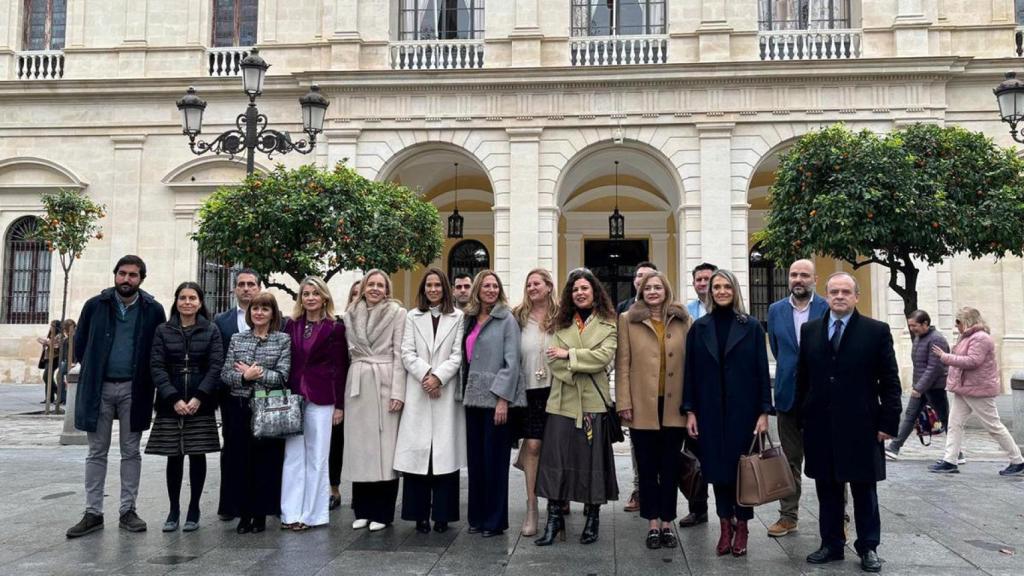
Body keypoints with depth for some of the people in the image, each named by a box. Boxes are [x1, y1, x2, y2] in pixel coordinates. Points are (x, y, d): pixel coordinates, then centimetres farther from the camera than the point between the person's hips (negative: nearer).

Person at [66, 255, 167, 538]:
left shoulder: (153, 310, -1)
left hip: (133, 390, -1)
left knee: (131, 452, 6)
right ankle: (93, 513, 13)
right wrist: (94, 371, 9)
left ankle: (128, 510, 14)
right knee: (97, 452, 6)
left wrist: (145, 380, 1)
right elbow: (80, 344, 9)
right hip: (98, 388, 1)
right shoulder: (95, 305, 1)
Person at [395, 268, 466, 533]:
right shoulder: (412, 317, 13)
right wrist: (425, 375, -10)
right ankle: (420, 514, 6)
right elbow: (407, 353, 4)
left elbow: (458, 354, 0)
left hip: (447, 393, -1)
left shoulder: (458, 317, 7)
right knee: (417, 452, -1)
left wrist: (439, 377, -11)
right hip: (418, 392, 1)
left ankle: (442, 514, 6)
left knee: (445, 453, -2)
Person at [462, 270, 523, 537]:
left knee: (494, 458, -1)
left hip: (496, 398, -6)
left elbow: (511, 361, -10)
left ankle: (495, 520, 10)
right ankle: (477, 516, 20)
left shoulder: (506, 319, -4)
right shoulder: (470, 320, 12)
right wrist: (464, 394, 8)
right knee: (475, 458, 9)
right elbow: (466, 361, 14)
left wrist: (503, 399, -16)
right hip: (473, 397, 6)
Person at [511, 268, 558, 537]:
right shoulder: (519, 317, 6)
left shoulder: (561, 316, 0)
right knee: (532, 445, -3)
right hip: (531, 390, 1)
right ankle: (531, 509, 3)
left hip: (557, 389, -1)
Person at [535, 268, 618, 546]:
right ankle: (554, 518, 8)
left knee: (592, 459, 4)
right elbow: (553, 360, 0)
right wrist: (578, 372, -14)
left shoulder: (607, 324, 4)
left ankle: (593, 518, 17)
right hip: (563, 400, 2)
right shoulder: (562, 323, 12)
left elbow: (604, 356, -11)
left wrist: (568, 354, -10)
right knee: (556, 458, -1)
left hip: (593, 401, -2)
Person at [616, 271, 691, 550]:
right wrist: (624, 403, -7)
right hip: (643, 406, -1)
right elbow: (622, 364, -1)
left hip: (674, 406, 2)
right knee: (647, 467, 7)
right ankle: (652, 524, 17)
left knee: (671, 466, 9)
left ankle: (667, 523, 19)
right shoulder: (628, 320, 2)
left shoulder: (682, 320, 7)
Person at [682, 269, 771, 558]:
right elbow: (690, 371, 4)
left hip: (743, 409, -1)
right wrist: (689, 411, -2)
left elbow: (762, 371, -1)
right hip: (710, 410, 2)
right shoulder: (699, 328, 5)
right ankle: (725, 526, 19)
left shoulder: (751, 326, 0)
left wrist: (764, 411, -7)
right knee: (718, 467, 7)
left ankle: (742, 526, 18)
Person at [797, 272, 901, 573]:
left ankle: (868, 548, 20)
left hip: (860, 426, -3)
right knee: (827, 489, 11)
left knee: (864, 491, 8)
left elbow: (890, 381, -2)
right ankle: (831, 544, 22)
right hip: (820, 427, 3)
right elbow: (803, 377, 10)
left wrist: (888, 422, -7)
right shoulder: (810, 330, 8)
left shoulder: (877, 331, -1)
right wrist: (804, 417, 7)